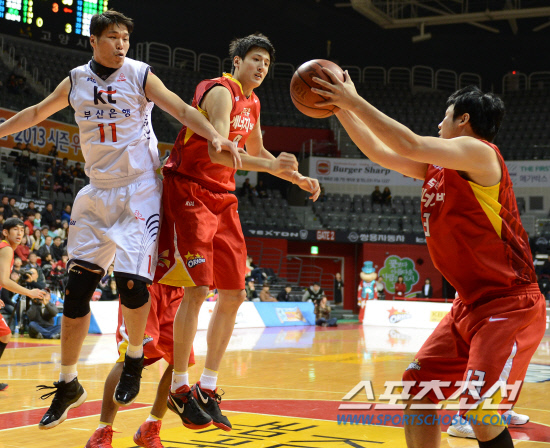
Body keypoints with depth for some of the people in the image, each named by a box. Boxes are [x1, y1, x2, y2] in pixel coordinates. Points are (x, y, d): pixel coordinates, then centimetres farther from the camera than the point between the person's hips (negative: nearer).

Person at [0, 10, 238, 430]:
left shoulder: (140, 75, -5)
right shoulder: (76, 80, 6)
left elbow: (182, 109, -14)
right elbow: (37, 113, 20)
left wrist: (215, 135, -30)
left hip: (138, 193, -4)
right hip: (97, 194, 4)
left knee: (132, 282, -16)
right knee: (77, 288, 1)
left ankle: (135, 358, 13)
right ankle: (68, 384, 15)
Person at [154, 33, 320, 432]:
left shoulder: (253, 103, 14)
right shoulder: (221, 92, -14)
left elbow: (257, 152, 28)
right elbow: (217, 151, -27)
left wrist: (298, 179, 19)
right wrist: (271, 166, -36)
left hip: (223, 197, 9)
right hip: (190, 192, -9)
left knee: (234, 294, 4)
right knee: (197, 289, -15)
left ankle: (207, 389, 12)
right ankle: (179, 388, -3)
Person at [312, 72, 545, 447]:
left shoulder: (479, 152, -13)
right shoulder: (437, 167, 12)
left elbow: (410, 145, -26)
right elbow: (380, 153, 20)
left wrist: (355, 101, -20)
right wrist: (341, 109, 16)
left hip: (510, 305, -9)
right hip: (471, 304, 9)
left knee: (479, 407, -21)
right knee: (417, 386, 9)